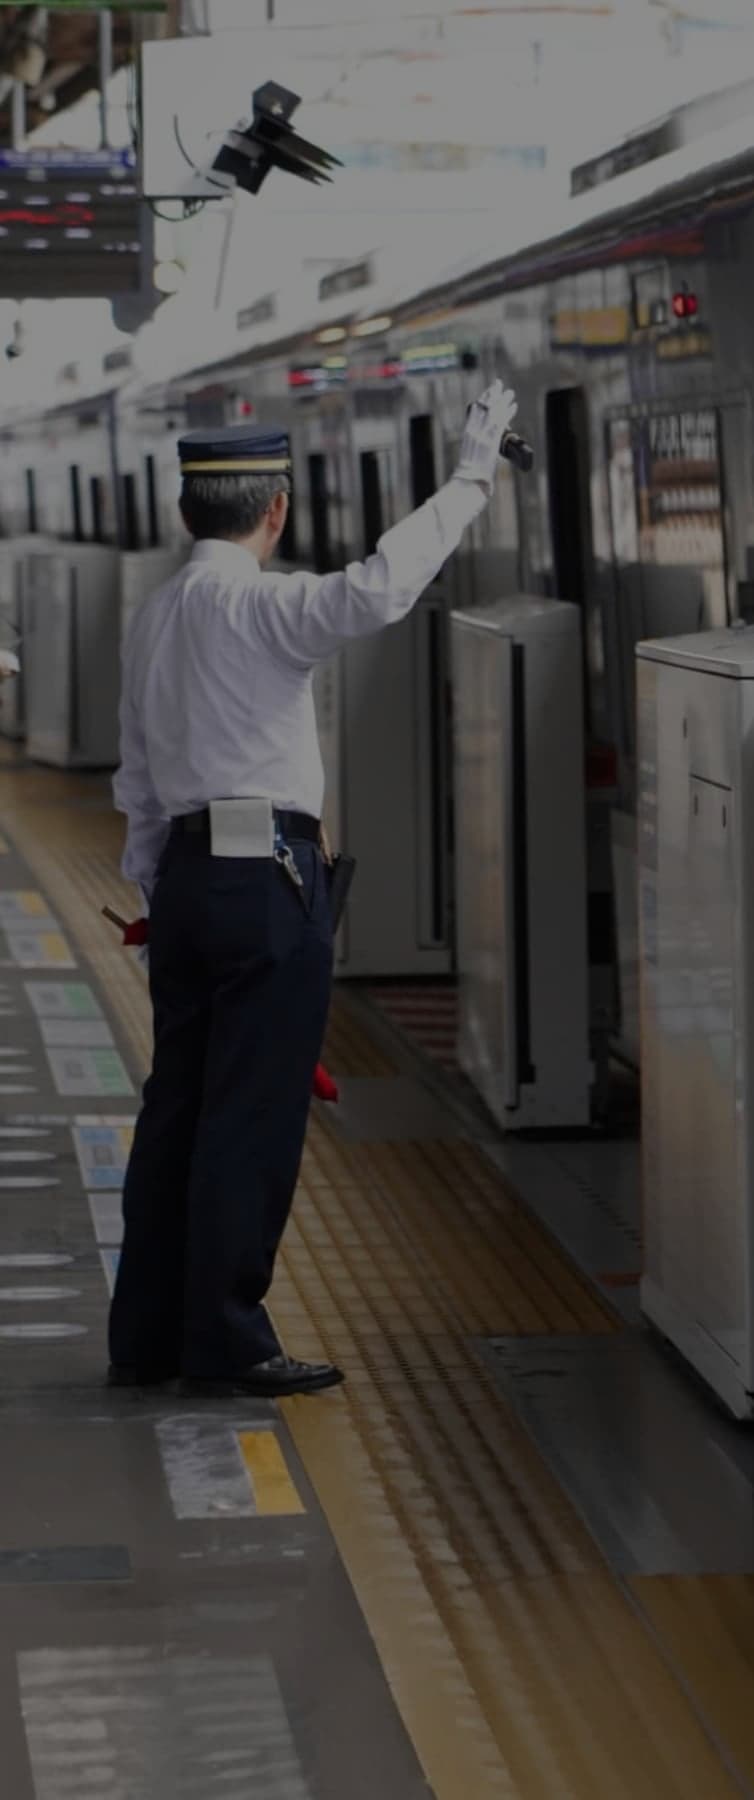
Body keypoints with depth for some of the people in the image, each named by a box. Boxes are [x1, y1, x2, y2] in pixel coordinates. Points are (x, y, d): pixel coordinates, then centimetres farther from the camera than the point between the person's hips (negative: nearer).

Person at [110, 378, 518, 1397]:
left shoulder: (154, 619, 14)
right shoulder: (259, 604, -11)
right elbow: (376, 591, -29)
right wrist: (471, 480, -24)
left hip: (184, 868, 8)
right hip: (268, 871, -8)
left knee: (177, 1108, 12)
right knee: (254, 1114, -3)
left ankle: (147, 1336, 17)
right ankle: (226, 1343, -1)